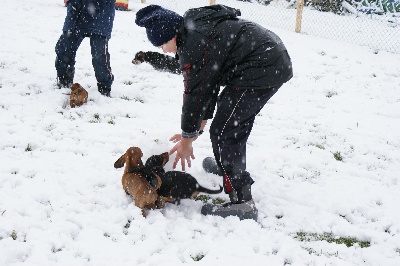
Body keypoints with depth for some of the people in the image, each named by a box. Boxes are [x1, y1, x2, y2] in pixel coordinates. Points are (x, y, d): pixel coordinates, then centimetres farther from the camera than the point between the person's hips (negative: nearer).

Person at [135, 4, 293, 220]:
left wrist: (187, 140, 2)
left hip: (261, 70, -11)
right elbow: (208, 86, 20)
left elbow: (194, 94, -10)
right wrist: (195, 131, 21)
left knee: (222, 133, -8)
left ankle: (242, 203, -7)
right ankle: (230, 165, 52)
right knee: (237, 121, 29)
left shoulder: (194, 43, -15)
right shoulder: (200, 27, 17)